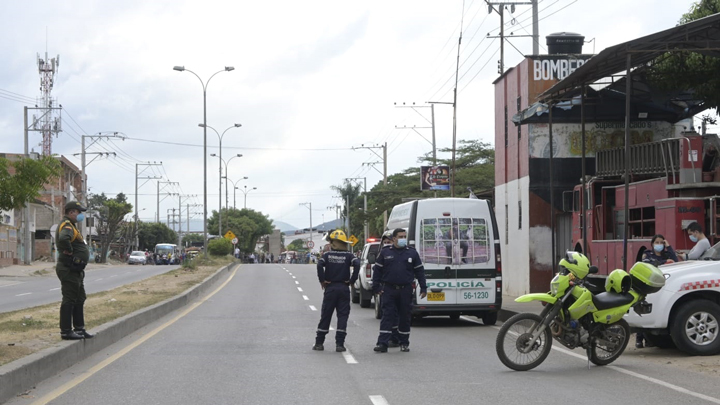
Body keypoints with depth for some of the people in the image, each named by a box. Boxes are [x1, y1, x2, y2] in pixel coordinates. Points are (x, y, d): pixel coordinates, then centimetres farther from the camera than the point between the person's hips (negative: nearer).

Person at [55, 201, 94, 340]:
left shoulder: (70, 225, 17)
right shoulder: (67, 226, -17)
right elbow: (63, 239, -39)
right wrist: (69, 250, -23)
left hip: (75, 271, 11)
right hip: (69, 270, -11)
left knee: (79, 300, 17)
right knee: (69, 300, -6)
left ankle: (79, 329, 24)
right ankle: (66, 331, -2)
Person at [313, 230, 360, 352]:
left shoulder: (328, 255, 0)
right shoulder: (348, 255, 0)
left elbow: (320, 265, -17)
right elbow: (357, 264, -17)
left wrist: (322, 280, -8)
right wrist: (352, 280, -9)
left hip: (330, 288, 0)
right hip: (344, 288, 0)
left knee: (325, 316, 9)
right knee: (343, 316, 2)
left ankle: (319, 343, 12)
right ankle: (339, 344, -5)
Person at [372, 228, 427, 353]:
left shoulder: (412, 253, 8)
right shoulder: (385, 253, 6)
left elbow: (419, 271, 11)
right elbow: (377, 270, 7)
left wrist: (423, 287, 5)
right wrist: (376, 287, 0)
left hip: (406, 290, 1)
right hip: (389, 290, -1)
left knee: (405, 316, 6)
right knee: (387, 316, -7)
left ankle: (404, 343, 17)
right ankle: (383, 343, -11)